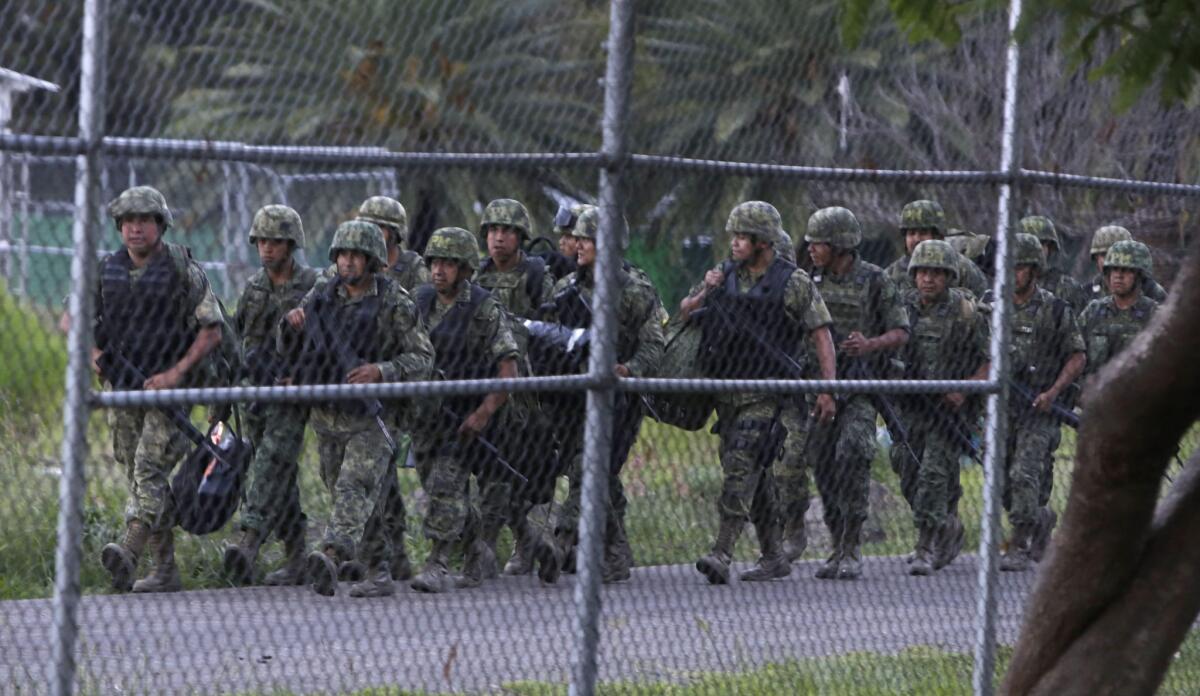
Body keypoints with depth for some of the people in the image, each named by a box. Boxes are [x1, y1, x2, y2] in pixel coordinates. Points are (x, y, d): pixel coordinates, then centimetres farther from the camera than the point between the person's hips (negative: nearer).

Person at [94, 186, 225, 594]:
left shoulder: (183, 270, -8)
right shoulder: (107, 271, 6)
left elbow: (212, 331, -8)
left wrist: (176, 373, -17)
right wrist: (92, 351, -3)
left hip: (169, 387, -6)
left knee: (150, 468, -19)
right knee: (139, 479, 7)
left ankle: (128, 556, -33)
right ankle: (165, 571, 13)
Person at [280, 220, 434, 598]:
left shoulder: (394, 302, -5)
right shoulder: (321, 297, 9)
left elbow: (422, 358, -7)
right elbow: (289, 352, 14)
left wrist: (381, 371, -23)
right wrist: (291, 326, -9)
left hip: (372, 416, -6)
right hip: (328, 417, 6)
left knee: (354, 489, -23)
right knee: (354, 500, 11)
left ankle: (330, 556, -42)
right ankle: (379, 574, 20)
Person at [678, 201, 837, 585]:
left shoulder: (793, 283, -5)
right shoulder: (725, 275, 10)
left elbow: (821, 335, -5)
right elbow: (684, 313, 18)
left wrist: (828, 390, -12)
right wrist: (704, 293, -4)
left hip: (767, 392, -6)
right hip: (727, 390, 6)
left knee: (741, 465, -18)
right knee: (755, 473, 11)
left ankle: (722, 554, -25)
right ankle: (773, 557, 20)